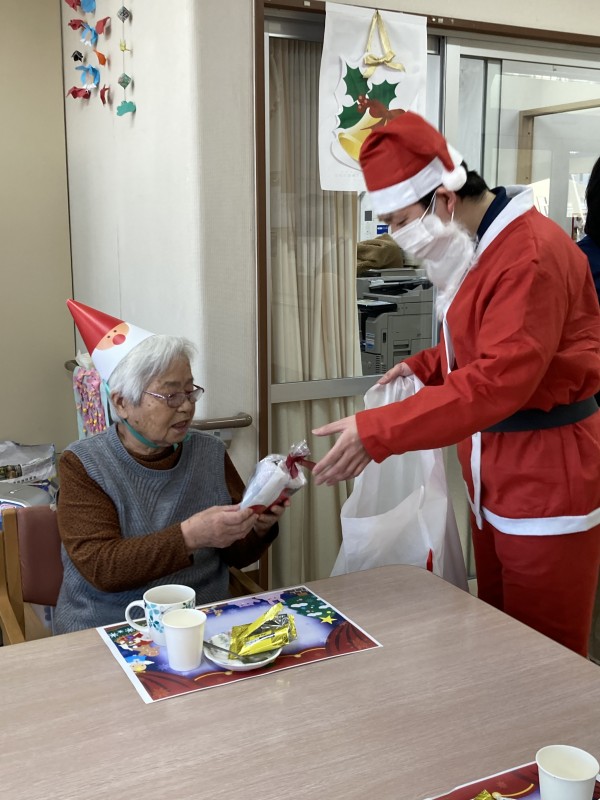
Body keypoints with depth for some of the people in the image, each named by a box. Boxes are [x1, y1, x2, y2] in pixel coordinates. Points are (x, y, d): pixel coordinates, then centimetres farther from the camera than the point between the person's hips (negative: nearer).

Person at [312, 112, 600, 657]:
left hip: (548, 473, -9)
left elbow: (498, 380, -29)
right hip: (494, 469, 9)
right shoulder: (479, 247, 10)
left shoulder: (532, 254, -22)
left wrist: (376, 432, -29)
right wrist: (426, 366, 5)